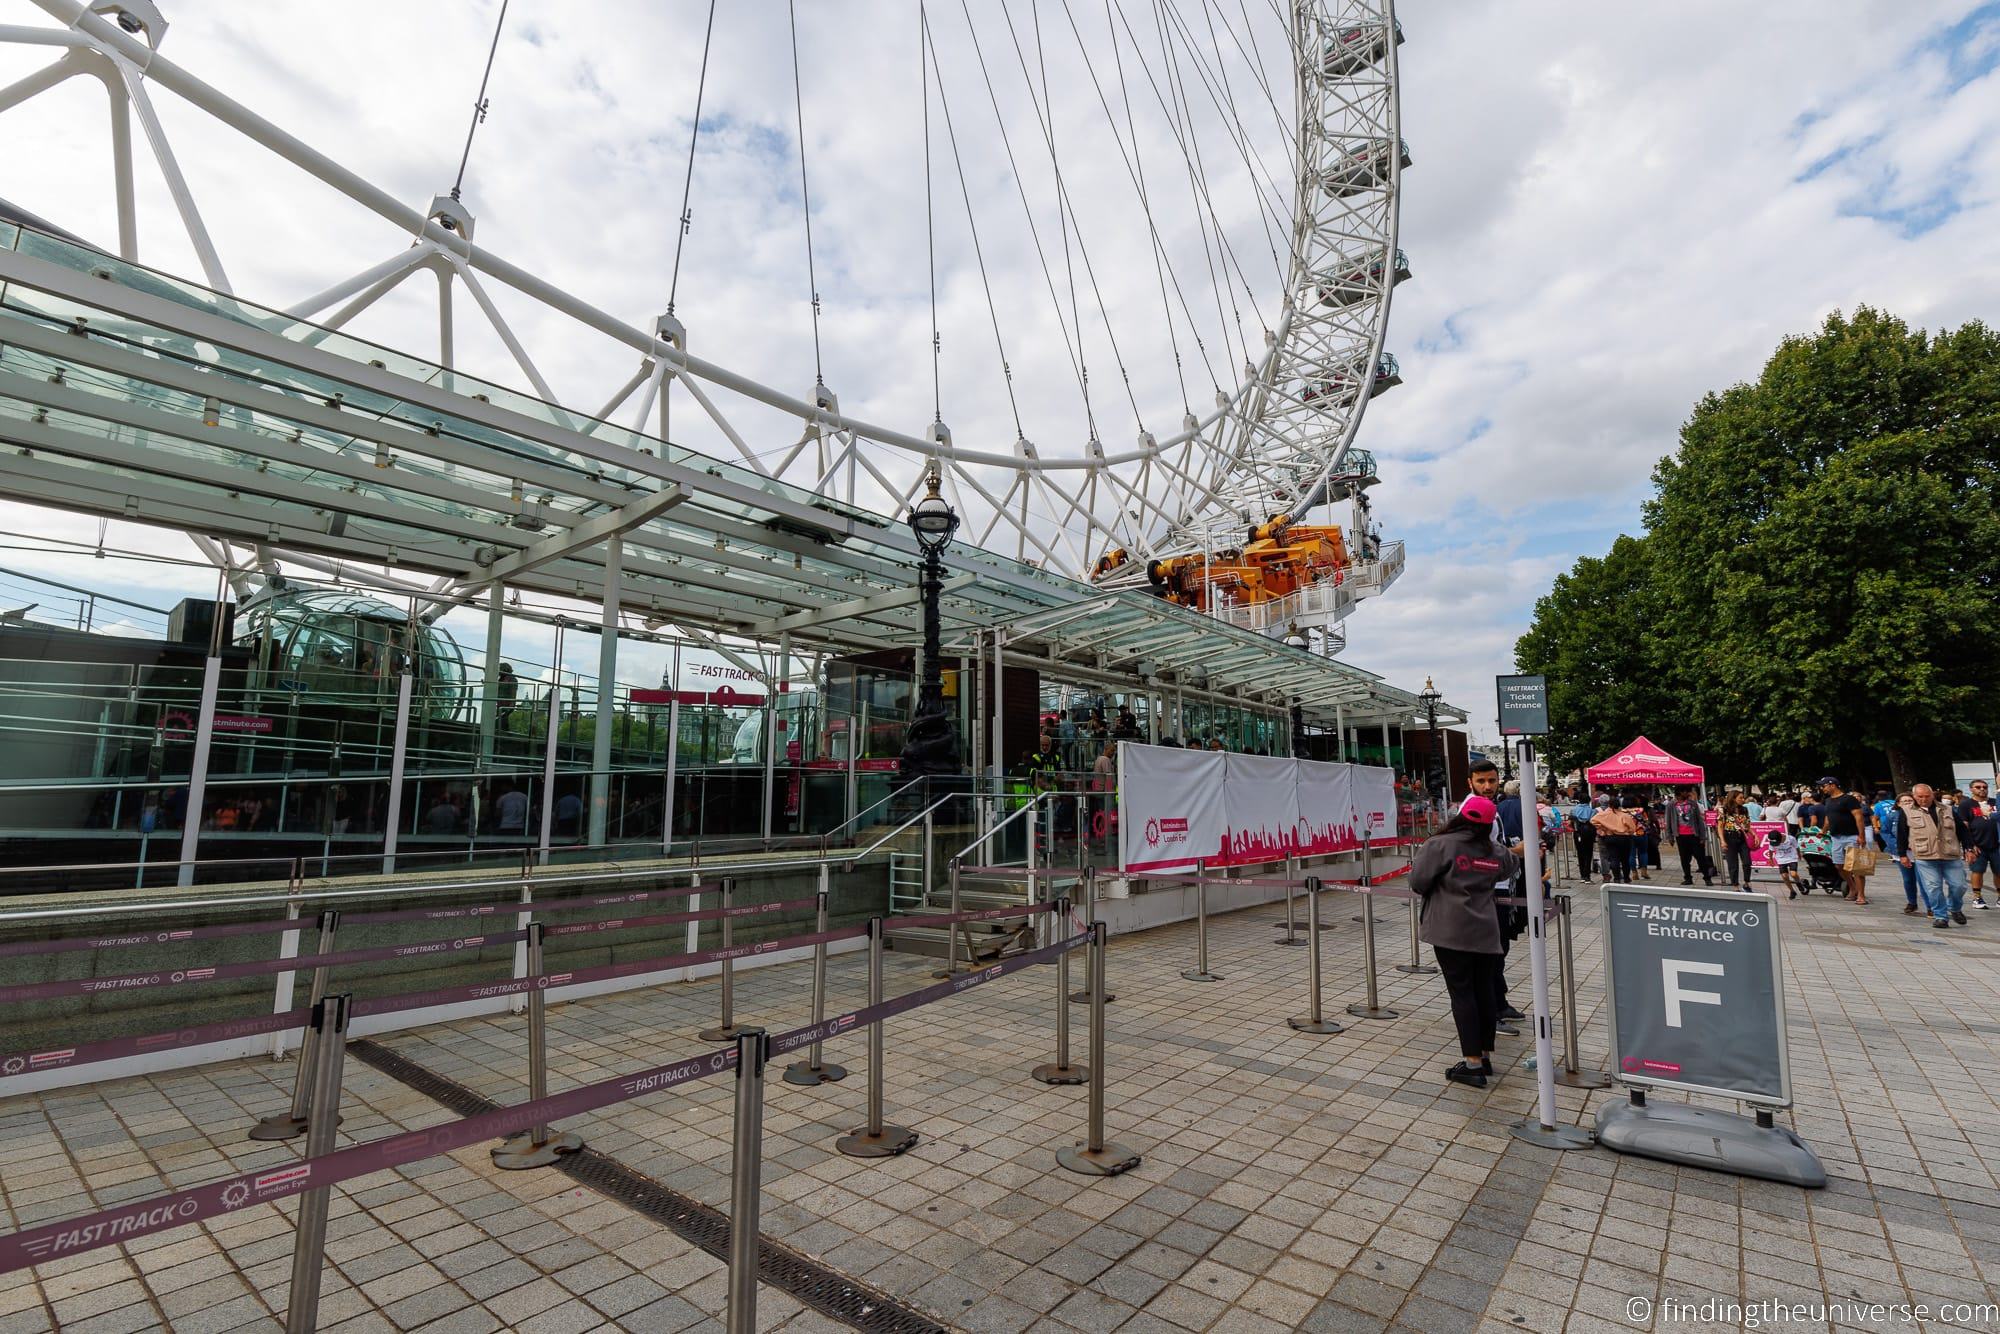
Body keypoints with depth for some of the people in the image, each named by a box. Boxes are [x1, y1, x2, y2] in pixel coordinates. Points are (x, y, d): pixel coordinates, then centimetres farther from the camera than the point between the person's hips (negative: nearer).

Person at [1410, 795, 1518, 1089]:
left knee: (1461, 992, -1)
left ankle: (1473, 1062, 0)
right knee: (1485, 990, 13)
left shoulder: (1439, 845, -12)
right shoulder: (1496, 853, 4)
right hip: (1485, 931, 5)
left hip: (1451, 931, -5)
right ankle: (1485, 1056, 23)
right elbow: (1507, 871, 25)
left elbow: (1417, 882, -12)